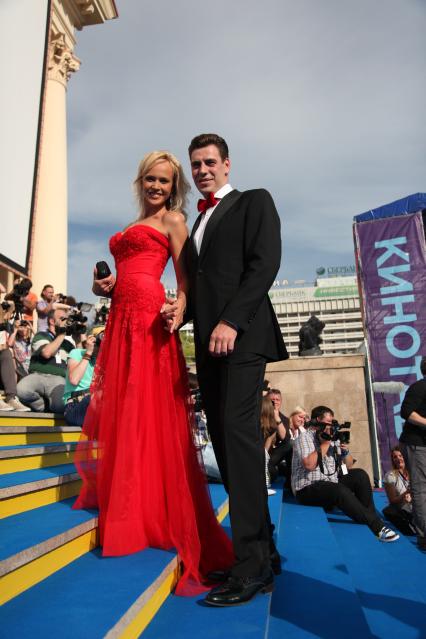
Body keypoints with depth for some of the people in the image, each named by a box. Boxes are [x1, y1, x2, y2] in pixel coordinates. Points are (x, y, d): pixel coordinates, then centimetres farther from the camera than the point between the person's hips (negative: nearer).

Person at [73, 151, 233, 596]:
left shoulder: (172, 219, 5)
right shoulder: (134, 226, 27)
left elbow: (183, 275, -5)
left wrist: (180, 307, -24)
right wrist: (106, 287, 7)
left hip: (148, 317, -8)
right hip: (122, 318, 8)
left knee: (148, 410, -8)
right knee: (117, 408, 10)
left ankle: (157, 513, 2)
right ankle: (123, 501, 24)